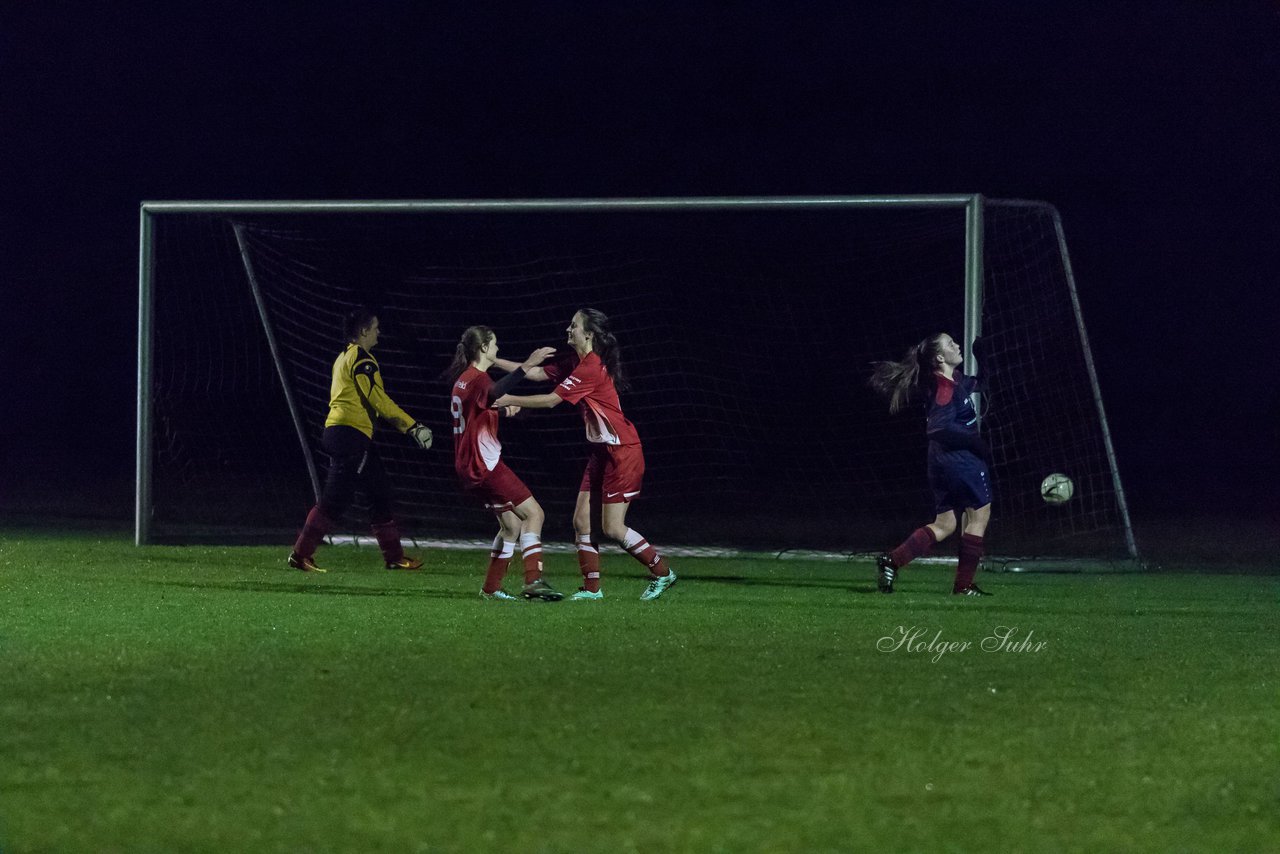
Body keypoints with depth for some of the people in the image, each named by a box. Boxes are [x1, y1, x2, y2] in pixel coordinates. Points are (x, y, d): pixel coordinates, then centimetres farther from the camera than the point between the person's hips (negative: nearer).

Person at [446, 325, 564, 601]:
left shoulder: (463, 379, 16)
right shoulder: (477, 379, -15)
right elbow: (495, 392, -40)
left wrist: (502, 409, 18)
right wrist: (527, 365, -50)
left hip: (469, 466, 10)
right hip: (485, 465, -10)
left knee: (512, 524, 14)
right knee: (533, 514, -10)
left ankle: (491, 587, 13)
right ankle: (533, 581, -19)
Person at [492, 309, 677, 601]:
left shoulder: (591, 368, -21)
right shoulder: (575, 362, 8)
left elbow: (550, 400, -21)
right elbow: (536, 373, 12)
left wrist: (510, 400, -13)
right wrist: (495, 361, 8)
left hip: (622, 452, -10)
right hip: (602, 451, 10)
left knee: (613, 528, -7)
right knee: (582, 520, 4)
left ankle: (662, 572, 10)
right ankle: (592, 588, 10)